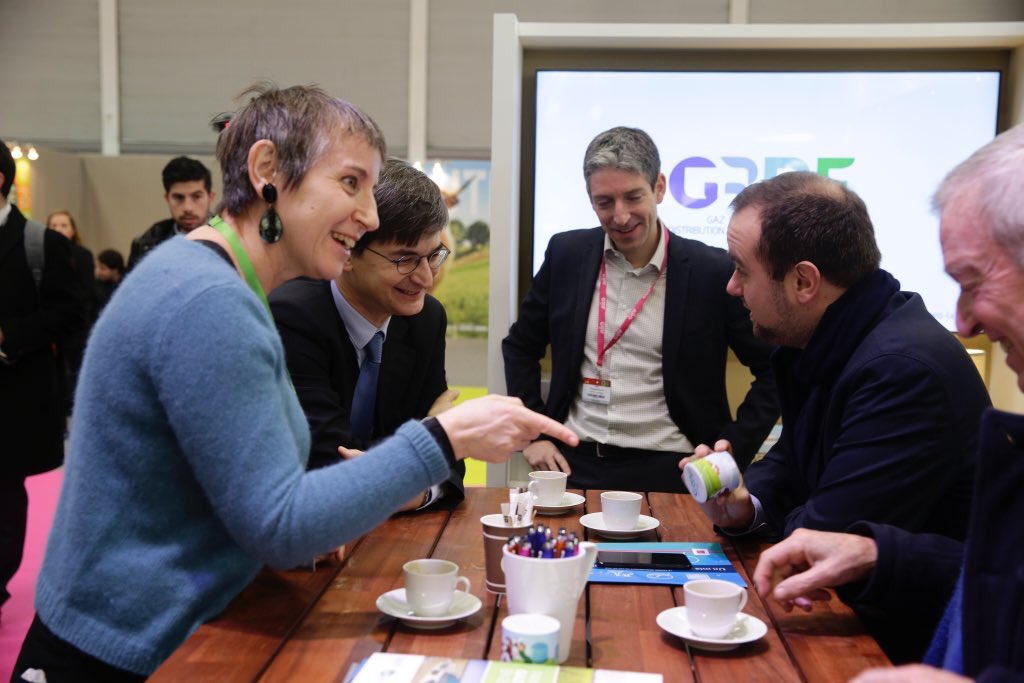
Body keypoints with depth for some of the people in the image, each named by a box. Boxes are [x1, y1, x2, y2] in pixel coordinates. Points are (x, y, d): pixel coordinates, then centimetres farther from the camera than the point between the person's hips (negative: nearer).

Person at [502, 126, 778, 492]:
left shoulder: (713, 271, -6)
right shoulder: (566, 253, 3)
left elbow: (775, 370, 3)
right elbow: (520, 347, 15)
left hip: (666, 470, -2)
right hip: (574, 461, 2)